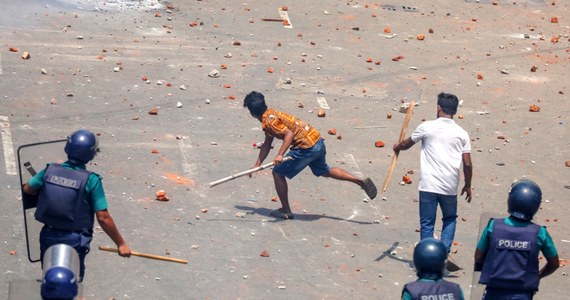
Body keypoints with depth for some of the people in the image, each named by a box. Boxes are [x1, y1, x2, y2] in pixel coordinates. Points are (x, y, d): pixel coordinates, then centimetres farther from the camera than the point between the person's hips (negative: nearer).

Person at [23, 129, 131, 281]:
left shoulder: (50, 170, -7)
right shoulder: (91, 180, -17)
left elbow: (27, 189, 10)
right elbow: (103, 218, -17)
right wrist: (121, 244, -8)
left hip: (48, 236, 3)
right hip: (74, 240, -3)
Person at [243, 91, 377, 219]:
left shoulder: (269, 121, -13)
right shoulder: (271, 115, 18)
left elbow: (289, 133, -26)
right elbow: (267, 145, 24)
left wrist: (280, 155, -33)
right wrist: (257, 165, 23)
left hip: (306, 148, -10)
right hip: (318, 142, 10)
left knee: (278, 173, 1)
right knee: (324, 171, 30)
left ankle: (285, 211, 8)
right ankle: (361, 181, 28)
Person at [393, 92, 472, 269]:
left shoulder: (427, 127, -1)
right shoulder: (461, 133, 3)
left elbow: (406, 144, 15)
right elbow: (467, 164, 1)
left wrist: (397, 147, 38)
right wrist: (468, 185, 16)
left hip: (428, 186, -2)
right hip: (450, 187, 2)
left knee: (427, 224, 7)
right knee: (450, 219, 22)